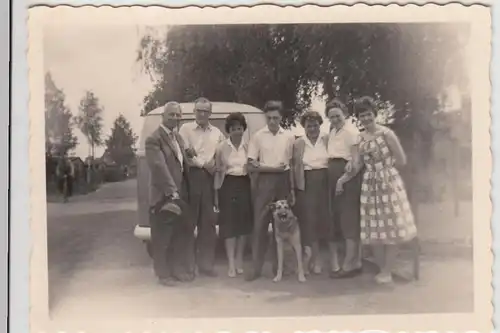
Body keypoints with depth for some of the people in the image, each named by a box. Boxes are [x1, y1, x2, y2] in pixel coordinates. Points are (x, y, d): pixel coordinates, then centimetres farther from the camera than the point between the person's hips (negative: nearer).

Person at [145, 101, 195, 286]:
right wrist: (172, 193, -27)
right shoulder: (154, 139, -12)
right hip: (163, 197, -8)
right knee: (162, 239, 5)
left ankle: (180, 269, 30)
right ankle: (164, 274, 19)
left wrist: (181, 192, 8)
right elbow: (159, 168, -21)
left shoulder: (178, 137, 15)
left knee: (183, 235, 15)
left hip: (181, 195, 8)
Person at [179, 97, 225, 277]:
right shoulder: (185, 129, 4)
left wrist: (217, 167, -5)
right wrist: (204, 164, -9)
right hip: (191, 177, -3)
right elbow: (183, 155, -7)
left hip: (210, 179, 3)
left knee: (208, 222, 4)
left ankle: (206, 263, 12)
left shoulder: (217, 133, 16)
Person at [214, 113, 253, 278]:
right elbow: (217, 171, 2)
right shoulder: (222, 147, 1)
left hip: (245, 185, 2)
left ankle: (239, 260, 19)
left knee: (244, 222, 5)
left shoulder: (248, 146, 5)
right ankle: (231, 263, 3)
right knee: (229, 223, -3)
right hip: (228, 185, -2)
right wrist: (216, 193, 0)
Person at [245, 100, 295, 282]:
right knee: (260, 223, -3)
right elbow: (251, 166, -4)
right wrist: (273, 168, -14)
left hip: (283, 181, 2)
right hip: (264, 181, -2)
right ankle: (256, 267, 3)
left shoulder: (289, 136, 5)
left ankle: (278, 265, 20)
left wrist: (292, 188, 4)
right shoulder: (257, 136, 0)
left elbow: (292, 164, 7)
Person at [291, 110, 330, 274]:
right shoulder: (298, 143, 4)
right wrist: (292, 189, 0)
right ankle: (316, 259, 13)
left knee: (328, 219, 4)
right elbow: (294, 168, 5)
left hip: (326, 183, 0)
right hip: (307, 185, 0)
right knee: (310, 221, 1)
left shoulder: (327, 140, 4)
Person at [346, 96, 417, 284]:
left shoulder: (386, 134, -9)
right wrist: (343, 179, 2)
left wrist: (384, 168, 0)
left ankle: (387, 272, 11)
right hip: (370, 186, 5)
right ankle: (383, 269, 20)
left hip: (389, 184, -5)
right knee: (374, 229, 8)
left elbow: (402, 161, -8)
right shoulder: (360, 138, 6)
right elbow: (358, 165, 10)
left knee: (390, 226, 2)